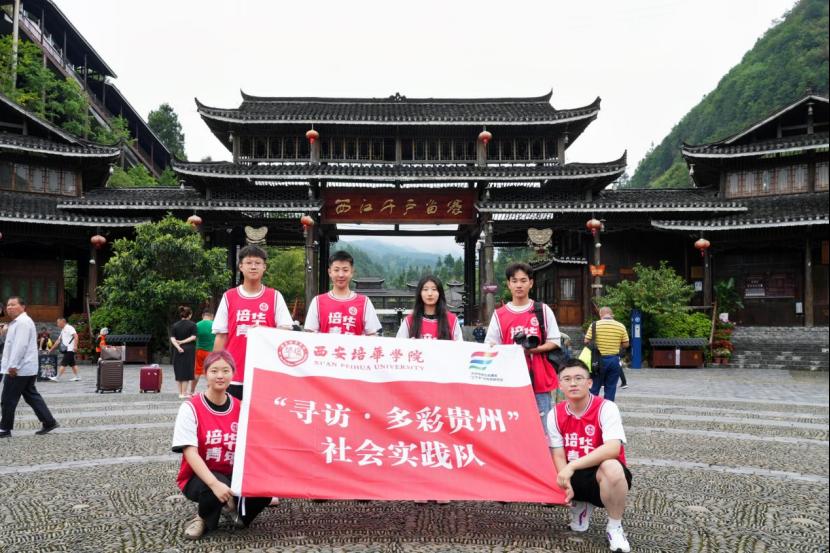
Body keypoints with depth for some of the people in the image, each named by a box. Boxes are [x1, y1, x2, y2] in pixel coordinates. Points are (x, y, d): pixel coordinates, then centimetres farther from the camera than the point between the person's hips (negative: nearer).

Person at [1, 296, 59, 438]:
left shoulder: (23, 322, -15)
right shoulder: (17, 322, 19)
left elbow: (20, 345, -23)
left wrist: (13, 365, -25)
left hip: (19, 369, -10)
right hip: (26, 369, 10)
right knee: (32, 396, 11)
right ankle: (49, 422, 11)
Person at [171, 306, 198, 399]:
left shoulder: (175, 325, 6)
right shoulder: (192, 324, -4)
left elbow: (172, 338, -4)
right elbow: (193, 337, -12)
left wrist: (178, 347, -13)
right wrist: (183, 342, -8)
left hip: (178, 350, 3)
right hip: (189, 350, -3)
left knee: (179, 371, 11)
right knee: (187, 371, 2)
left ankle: (180, 393, 17)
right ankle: (184, 393, 2)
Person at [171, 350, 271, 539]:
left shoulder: (240, 408, -1)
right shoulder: (191, 408, -13)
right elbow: (190, 453, -21)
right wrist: (215, 483, -34)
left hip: (232, 475, 4)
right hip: (198, 477, -3)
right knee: (214, 490, -37)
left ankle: (235, 509, 11)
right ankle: (203, 518, 0)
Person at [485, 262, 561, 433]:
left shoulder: (543, 310, 6)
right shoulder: (499, 315, 6)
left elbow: (554, 342, 5)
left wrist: (533, 349, -12)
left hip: (539, 380, 0)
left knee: (542, 429, 2)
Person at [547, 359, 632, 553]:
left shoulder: (606, 408, -16)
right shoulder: (555, 414, -4)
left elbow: (613, 449, -31)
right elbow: (558, 456, -6)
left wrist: (572, 466, -36)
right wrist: (565, 484, -26)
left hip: (601, 476, -5)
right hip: (574, 477, 5)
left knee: (611, 467, -37)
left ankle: (614, 528, -12)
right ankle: (579, 505, 13)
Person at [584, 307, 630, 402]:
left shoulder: (594, 325, -7)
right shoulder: (621, 326, -2)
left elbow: (586, 341, -6)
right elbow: (625, 344, 2)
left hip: (598, 359, -1)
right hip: (614, 360, 1)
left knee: (594, 388, 8)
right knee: (611, 388, 8)